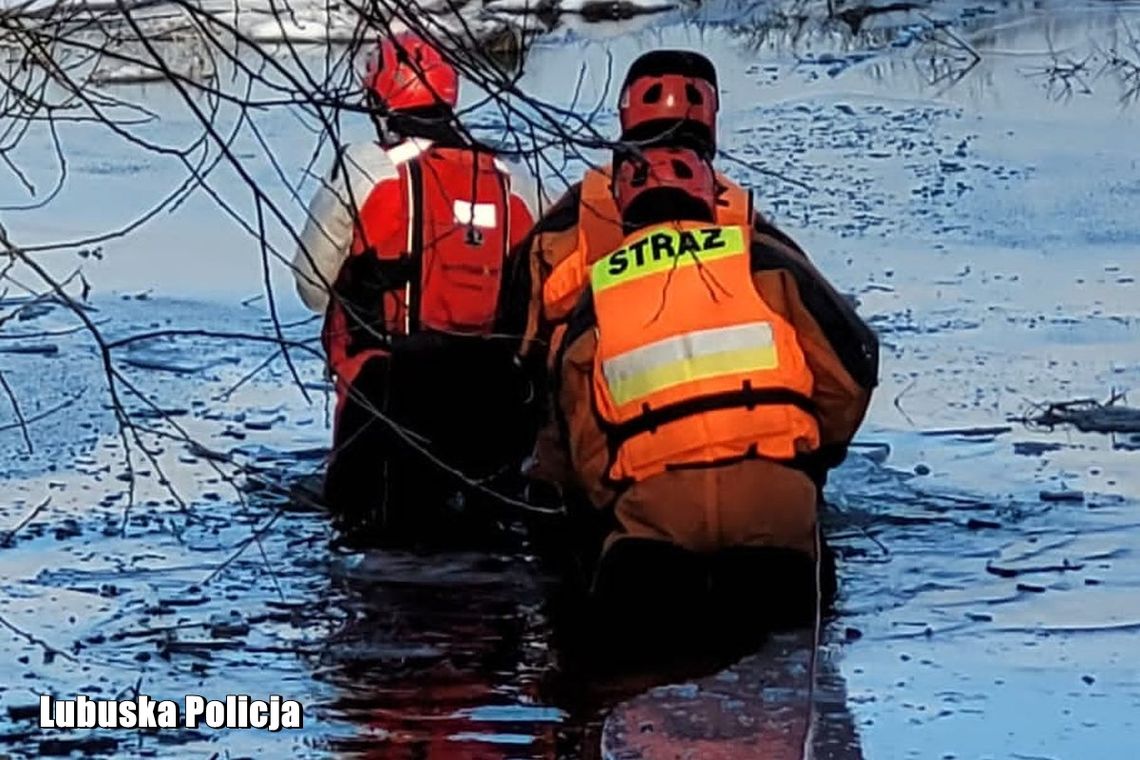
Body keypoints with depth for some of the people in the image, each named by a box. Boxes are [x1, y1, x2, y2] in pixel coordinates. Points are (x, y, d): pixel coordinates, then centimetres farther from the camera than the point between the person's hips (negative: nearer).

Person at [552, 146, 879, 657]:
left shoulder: (597, 297, 18)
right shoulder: (762, 261, 15)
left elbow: (586, 451, 17)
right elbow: (851, 365, 14)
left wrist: (615, 511, 30)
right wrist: (820, 450, 29)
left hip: (653, 500, 0)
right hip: (771, 491, 0)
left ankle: (645, 573, -22)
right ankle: (766, 574, -18)